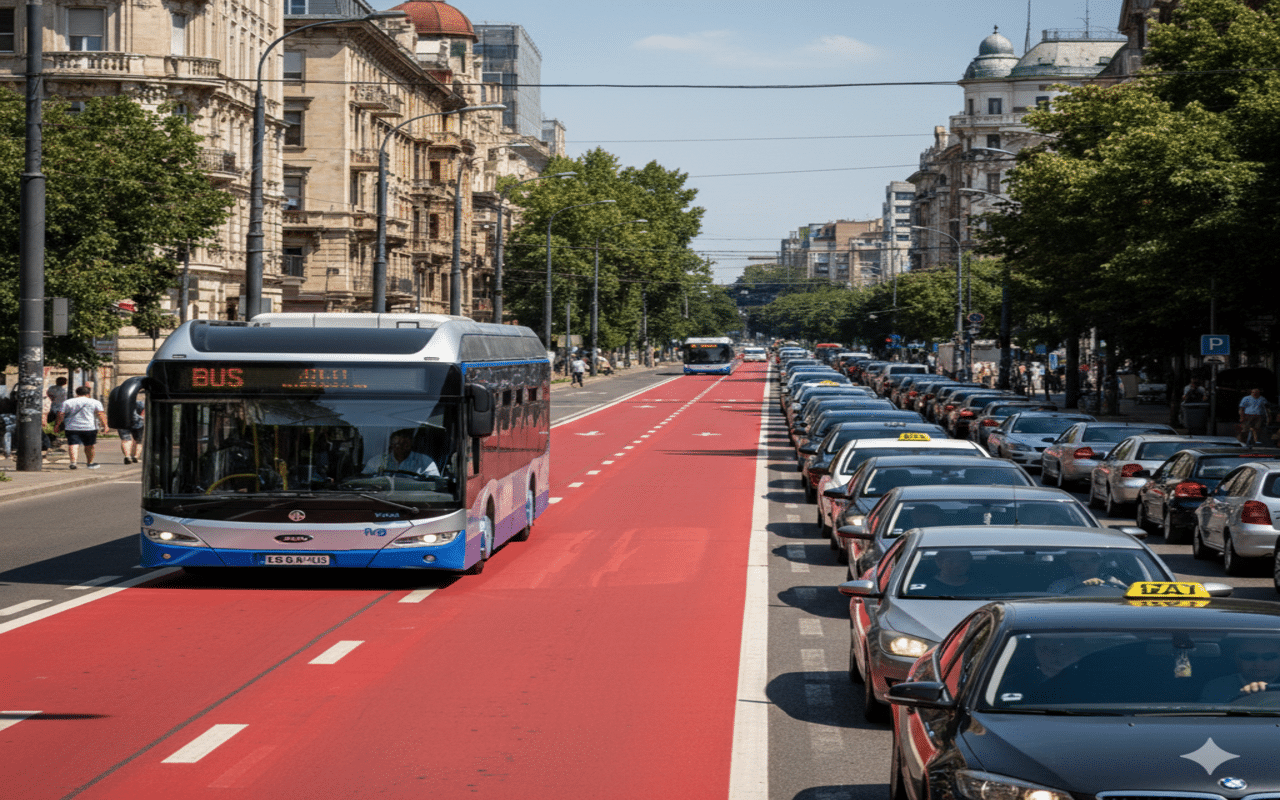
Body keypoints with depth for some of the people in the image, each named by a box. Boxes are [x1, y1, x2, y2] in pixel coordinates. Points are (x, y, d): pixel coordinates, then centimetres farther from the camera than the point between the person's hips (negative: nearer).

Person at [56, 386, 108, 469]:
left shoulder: (67, 403, 6)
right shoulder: (95, 402, 3)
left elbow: (61, 415, 3)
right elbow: (101, 414, -5)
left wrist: (57, 424, 11)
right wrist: (104, 425, -5)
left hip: (72, 427, 0)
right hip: (89, 427, 0)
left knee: (73, 445, -5)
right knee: (89, 446, 13)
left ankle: (73, 462, -22)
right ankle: (90, 463, 24)